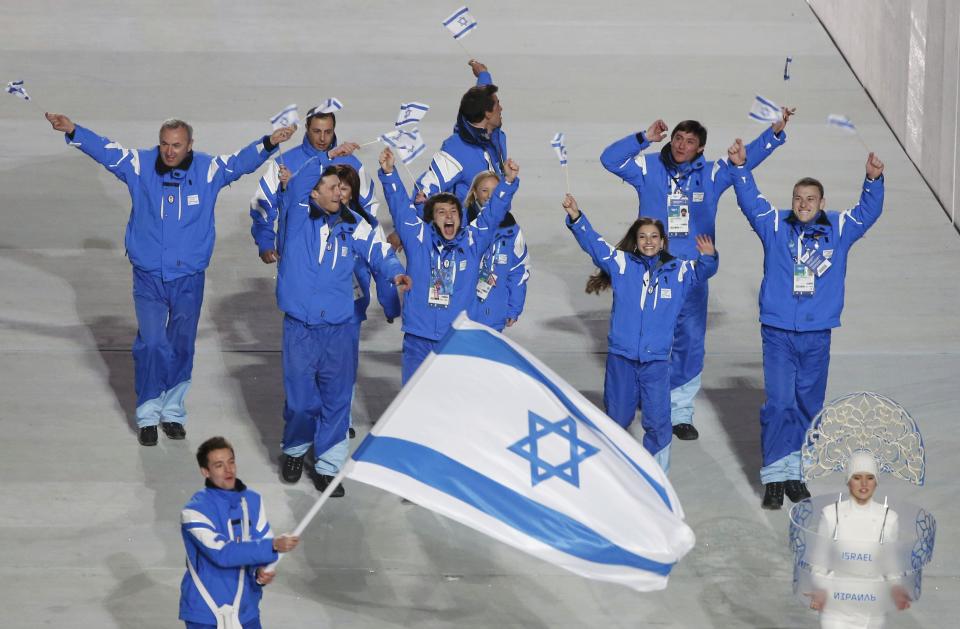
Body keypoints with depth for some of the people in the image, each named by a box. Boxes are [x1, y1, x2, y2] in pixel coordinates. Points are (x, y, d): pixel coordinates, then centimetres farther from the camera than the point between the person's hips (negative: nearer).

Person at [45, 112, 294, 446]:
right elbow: (103, 149, -4)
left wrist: (268, 143, -23)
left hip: (189, 278, 1)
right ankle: (148, 415, 4)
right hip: (148, 277, -1)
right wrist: (72, 130, -17)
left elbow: (242, 161, -5)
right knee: (151, 344, -8)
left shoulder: (208, 169, -4)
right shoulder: (140, 165, -4)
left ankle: (172, 411, 25)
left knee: (181, 347, 10)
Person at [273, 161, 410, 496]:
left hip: (340, 327, 2)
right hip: (300, 327, -2)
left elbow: (379, 251, 3)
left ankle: (328, 465, 17)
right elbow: (296, 183, -17)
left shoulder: (354, 226, 3)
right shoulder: (297, 215, -4)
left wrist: (395, 272, -17)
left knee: (337, 397, 5)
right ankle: (295, 450, 32)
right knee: (300, 397, 4)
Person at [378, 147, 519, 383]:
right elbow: (400, 205, -1)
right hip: (419, 338, -1)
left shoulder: (473, 241, 7)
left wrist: (508, 181, -6)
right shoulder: (418, 238, 3)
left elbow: (493, 212, 5)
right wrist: (389, 173, -12)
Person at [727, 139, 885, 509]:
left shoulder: (839, 229, 4)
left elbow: (868, 212, -2)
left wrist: (873, 181, -19)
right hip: (778, 332, -2)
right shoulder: (775, 226, 2)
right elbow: (750, 201, -4)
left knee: (808, 405, 9)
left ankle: (794, 472, 19)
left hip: (817, 334, 2)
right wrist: (740, 167, -18)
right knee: (778, 403, -6)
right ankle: (774, 477, -2)